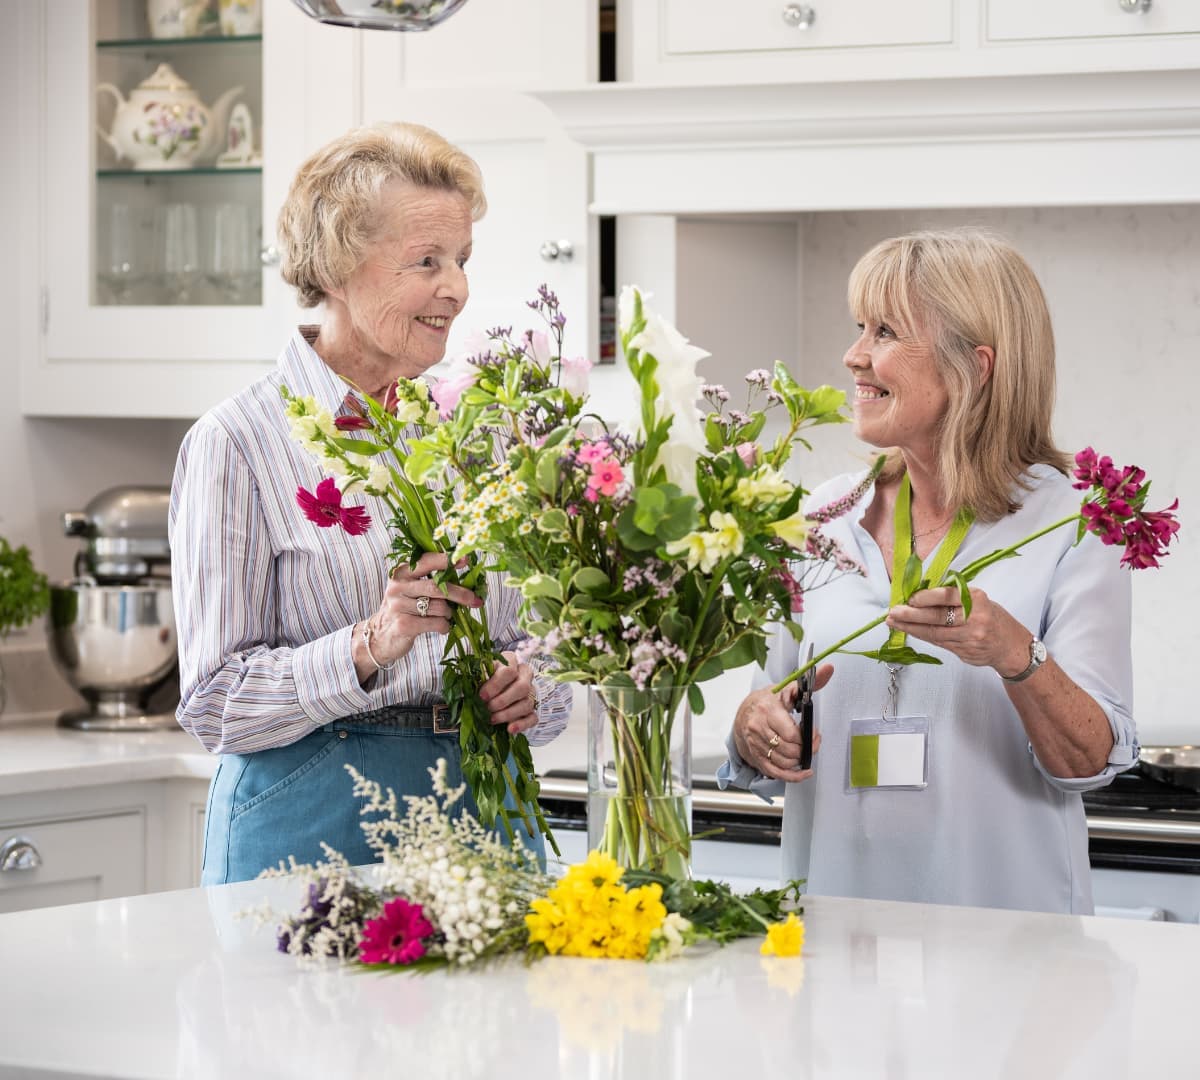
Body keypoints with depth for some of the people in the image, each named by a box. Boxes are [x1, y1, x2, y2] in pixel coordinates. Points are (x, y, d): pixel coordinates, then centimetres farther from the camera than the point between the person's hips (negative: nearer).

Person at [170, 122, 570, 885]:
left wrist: (531, 690, -6)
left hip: (485, 812, 5)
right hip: (318, 820, -5)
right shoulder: (237, 442, -6)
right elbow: (215, 705, -10)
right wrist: (369, 646, -24)